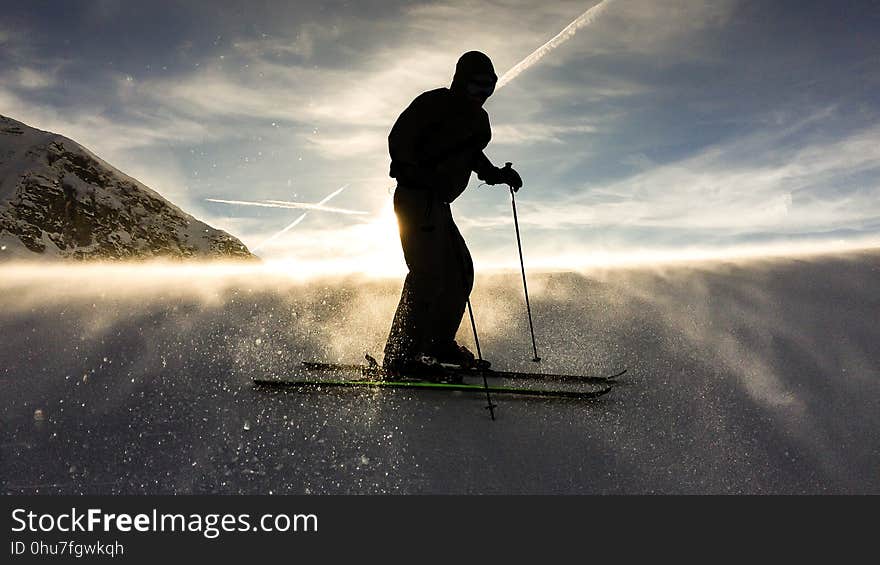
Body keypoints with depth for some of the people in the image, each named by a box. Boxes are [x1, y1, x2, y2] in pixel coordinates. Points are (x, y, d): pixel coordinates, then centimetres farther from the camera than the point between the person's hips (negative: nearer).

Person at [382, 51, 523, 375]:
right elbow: (398, 140, -14)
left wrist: (496, 174, 14)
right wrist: (423, 172, -28)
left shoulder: (478, 119, 18)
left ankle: (439, 342, 22)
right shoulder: (433, 103, -7)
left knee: (461, 272, 9)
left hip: (437, 204, 9)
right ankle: (400, 356, -13)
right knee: (428, 274, -17)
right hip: (415, 198, -9)